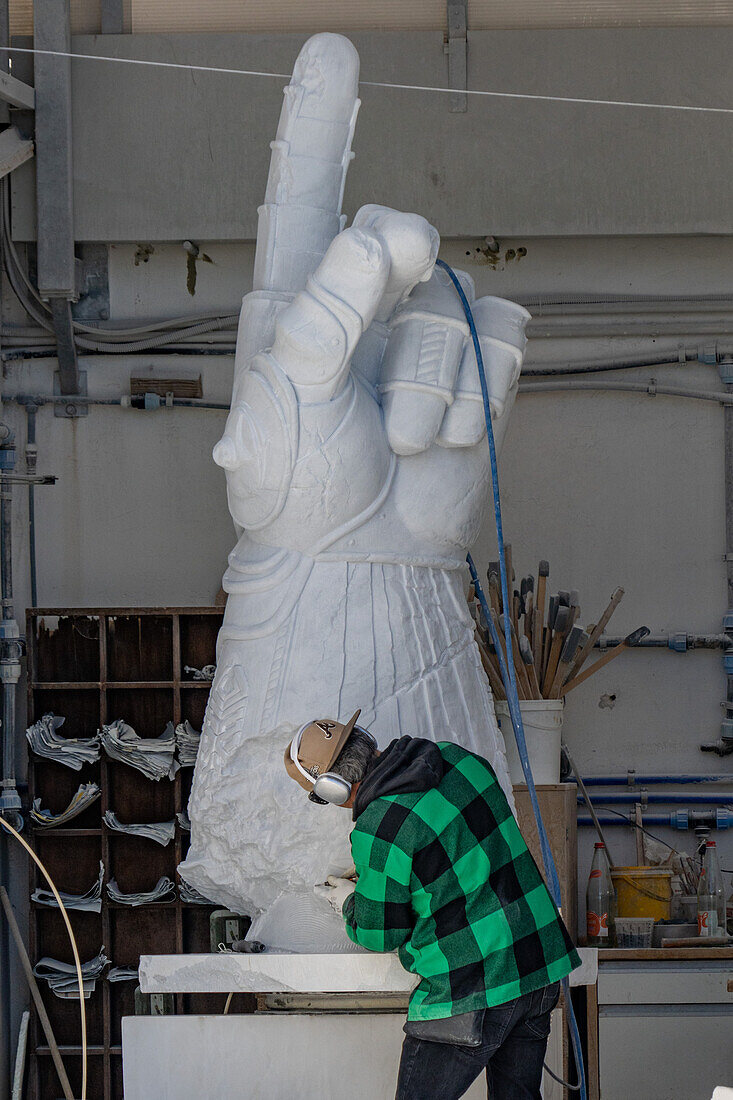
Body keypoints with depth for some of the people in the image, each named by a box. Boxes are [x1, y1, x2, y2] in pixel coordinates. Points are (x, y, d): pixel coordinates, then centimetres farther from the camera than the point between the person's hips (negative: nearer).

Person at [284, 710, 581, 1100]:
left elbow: (381, 934, -6)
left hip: (470, 996, -8)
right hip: (541, 967, 8)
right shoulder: (458, 759, 3)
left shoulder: (378, 832, -18)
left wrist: (349, 902, 16)